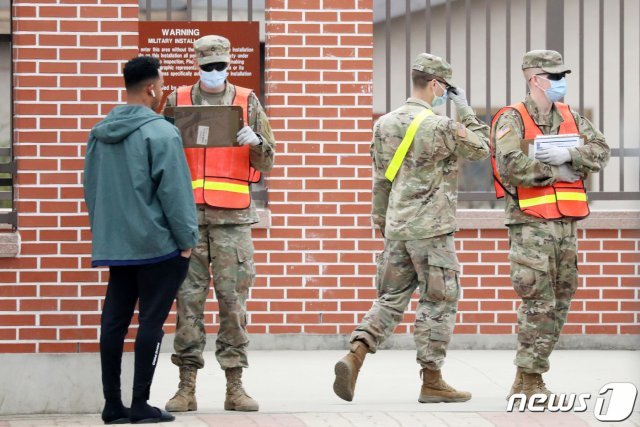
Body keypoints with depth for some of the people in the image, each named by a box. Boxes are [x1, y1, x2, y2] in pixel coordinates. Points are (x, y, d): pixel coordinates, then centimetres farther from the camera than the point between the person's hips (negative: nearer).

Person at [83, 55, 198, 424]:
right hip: (157, 244, -7)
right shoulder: (161, 133, -14)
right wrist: (187, 239, -7)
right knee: (152, 321, -1)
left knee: (114, 322, 8)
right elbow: (174, 191, -15)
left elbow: (90, 188, 15)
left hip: (114, 245, 7)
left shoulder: (100, 134, 8)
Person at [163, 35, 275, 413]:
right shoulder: (178, 101, 11)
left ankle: (235, 385, 4)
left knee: (233, 297, -1)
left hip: (233, 215, 0)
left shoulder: (247, 102, 10)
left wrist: (255, 143, -10)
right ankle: (187, 387, 2)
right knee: (188, 298, -1)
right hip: (188, 212, 0)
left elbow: (267, 163, 10)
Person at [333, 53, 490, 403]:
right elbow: (481, 149, 0)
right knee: (439, 303, 3)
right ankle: (431, 381, 6)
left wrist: (381, 221, 23)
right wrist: (466, 111, 6)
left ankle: (355, 355, -6)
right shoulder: (439, 127, -14)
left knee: (391, 298, 12)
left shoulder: (384, 125, 8)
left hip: (396, 228, 7)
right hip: (431, 229, -7)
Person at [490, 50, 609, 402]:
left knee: (560, 302, 8)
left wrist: (568, 155, -14)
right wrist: (557, 172, -11)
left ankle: (529, 380, 16)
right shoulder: (512, 119, -6)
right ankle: (528, 382, -2)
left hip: (565, 223, 7)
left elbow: (600, 152, 4)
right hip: (530, 223, -7)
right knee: (539, 303, -10)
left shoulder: (570, 118, 14)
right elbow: (511, 166, -21)